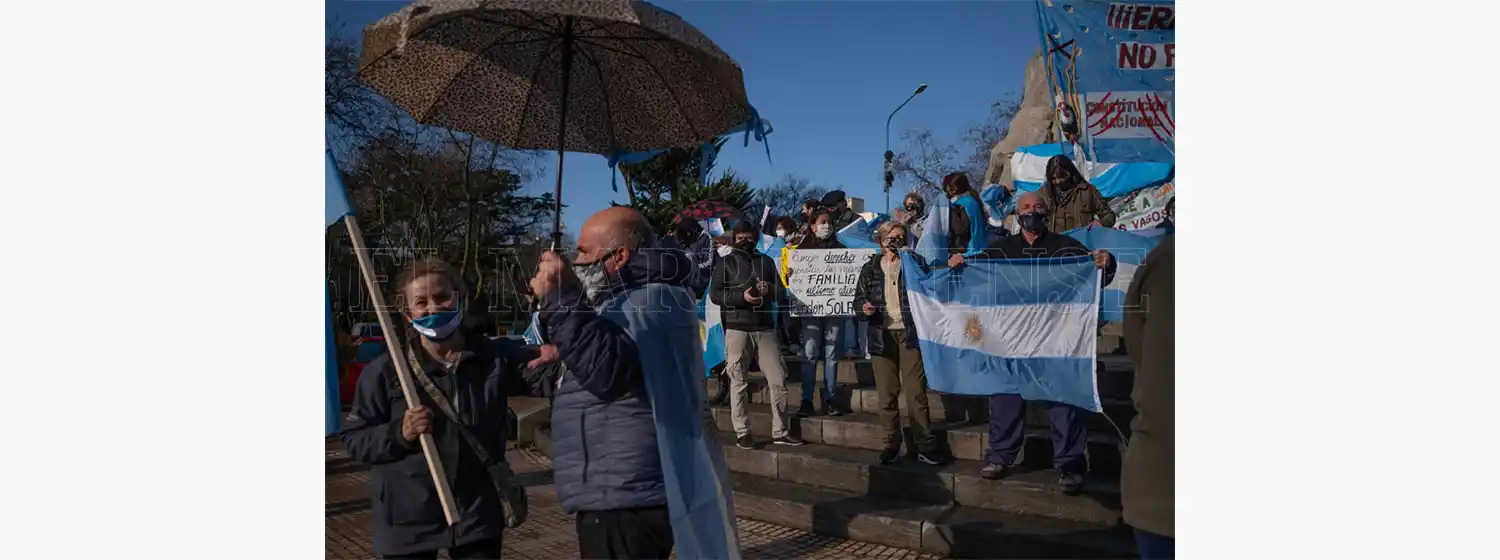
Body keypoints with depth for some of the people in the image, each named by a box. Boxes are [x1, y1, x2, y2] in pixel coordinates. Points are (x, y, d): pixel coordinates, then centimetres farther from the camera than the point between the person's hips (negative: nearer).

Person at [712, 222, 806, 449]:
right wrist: (742, 296, -18)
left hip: (765, 327, 3)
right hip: (737, 328, -3)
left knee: (779, 380, 1)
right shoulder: (726, 263, 6)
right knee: (739, 382, 1)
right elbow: (715, 293, -4)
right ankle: (742, 433, 9)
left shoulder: (766, 261, 16)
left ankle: (779, 432, 10)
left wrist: (769, 289, -8)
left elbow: (781, 290, 15)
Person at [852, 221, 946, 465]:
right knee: (886, 394, 4)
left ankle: (925, 447, 0)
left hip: (909, 333, -2)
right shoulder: (870, 268, 11)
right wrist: (864, 308, -7)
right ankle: (891, 446, 14)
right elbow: (858, 300, 12)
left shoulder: (915, 262, 7)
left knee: (916, 392, -5)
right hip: (882, 335, 2)